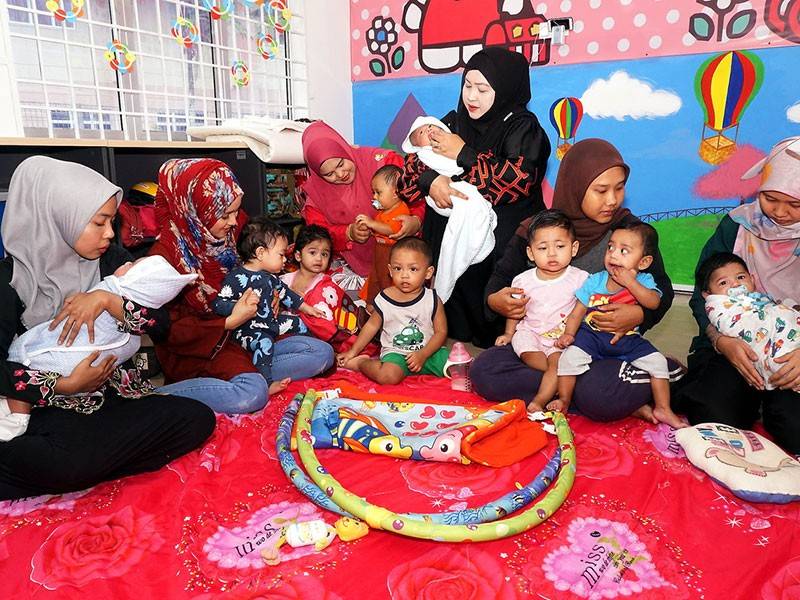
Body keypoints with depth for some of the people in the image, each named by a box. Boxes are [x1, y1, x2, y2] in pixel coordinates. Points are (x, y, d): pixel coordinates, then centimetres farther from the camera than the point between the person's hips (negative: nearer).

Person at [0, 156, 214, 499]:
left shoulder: (109, 260, 2)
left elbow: (161, 324, -6)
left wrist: (106, 299, -20)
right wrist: (67, 386, -18)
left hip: (110, 391, 6)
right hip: (47, 405, -5)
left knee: (198, 419, -18)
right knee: (67, 463, -37)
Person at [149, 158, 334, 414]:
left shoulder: (232, 232, 0)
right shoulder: (166, 255, -16)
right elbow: (171, 331, -14)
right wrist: (229, 323, -19)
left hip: (244, 335, 7)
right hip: (199, 350, -6)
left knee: (322, 353, -6)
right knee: (252, 394, -34)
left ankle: (252, 375, -17)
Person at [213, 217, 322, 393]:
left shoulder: (270, 276, 5)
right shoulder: (237, 278, -22)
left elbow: (284, 292, 21)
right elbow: (219, 305, -26)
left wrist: (306, 308, 25)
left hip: (270, 321, 9)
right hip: (247, 328, -9)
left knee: (297, 323, 14)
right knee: (264, 342, -34)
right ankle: (267, 383, -33)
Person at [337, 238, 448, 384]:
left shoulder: (433, 300, -7)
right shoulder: (384, 299, -6)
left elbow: (441, 331, -3)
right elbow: (372, 325, 8)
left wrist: (422, 354, -16)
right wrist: (353, 351, 9)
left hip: (429, 351, 1)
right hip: (395, 353, 0)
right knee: (388, 376, -30)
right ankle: (360, 363, -3)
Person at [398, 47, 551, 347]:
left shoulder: (522, 127, 0)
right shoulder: (455, 121, 14)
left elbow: (520, 179, -17)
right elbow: (416, 158, 9)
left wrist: (463, 153, -12)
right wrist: (430, 179, -15)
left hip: (501, 222, -4)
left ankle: (492, 335, -10)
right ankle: (451, 328, -3)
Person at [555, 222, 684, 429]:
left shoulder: (644, 281, -1)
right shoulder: (594, 281, -3)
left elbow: (654, 303, -22)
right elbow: (577, 312, -3)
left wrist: (630, 282, -26)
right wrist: (568, 333, -19)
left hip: (628, 340, 1)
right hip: (592, 335, -1)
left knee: (657, 361, -12)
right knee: (570, 355, -25)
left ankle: (662, 409, 6)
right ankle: (564, 400, -5)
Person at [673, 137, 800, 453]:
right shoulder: (738, 224, -1)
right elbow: (702, 295, -1)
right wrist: (722, 341, -19)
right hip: (735, 345, 0)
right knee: (715, 419, -22)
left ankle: (773, 400, 8)